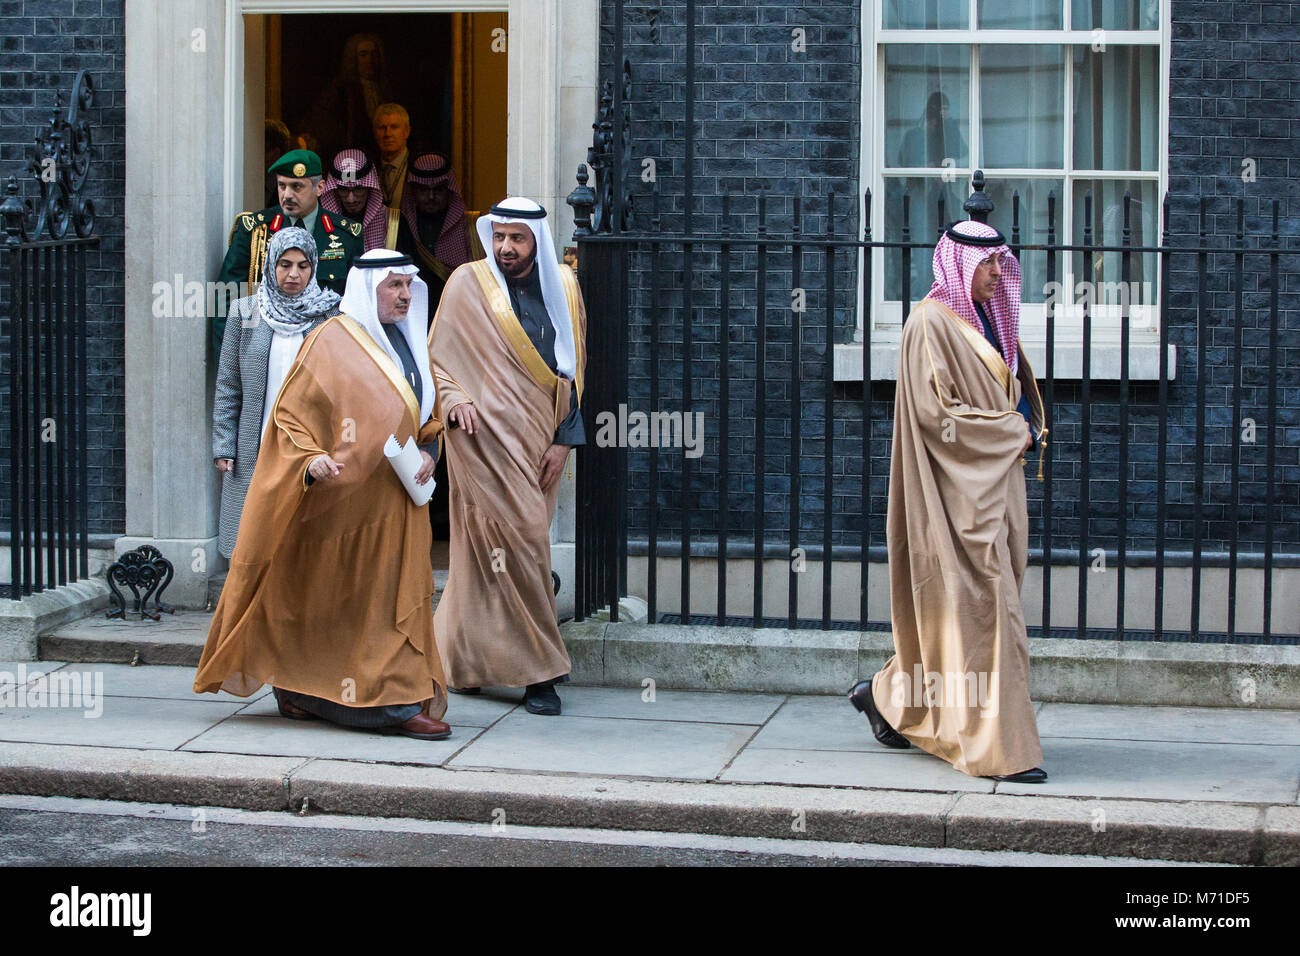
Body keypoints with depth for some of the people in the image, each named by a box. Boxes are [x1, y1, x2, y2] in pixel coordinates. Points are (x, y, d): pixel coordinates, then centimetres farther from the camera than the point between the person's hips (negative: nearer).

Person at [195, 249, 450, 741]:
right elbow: (290, 415, -11)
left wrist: (427, 452, 2)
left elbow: (424, 419, 23)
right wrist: (310, 459, -27)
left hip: (394, 501, 8)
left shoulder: (405, 344, 14)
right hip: (341, 498, -8)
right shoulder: (331, 342, -9)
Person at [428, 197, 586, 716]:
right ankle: (538, 670, -7)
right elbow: (437, 356, 4)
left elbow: (573, 368, 13)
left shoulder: (563, 286, 11)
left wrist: (565, 439, 5)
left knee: (487, 551, 8)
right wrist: (454, 399, -15)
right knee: (520, 540, -12)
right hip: (486, 435, -4)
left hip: (541, 439, 4)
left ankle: (463, 659, 18)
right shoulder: (468, 283, 0)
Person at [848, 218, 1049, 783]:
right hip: (958, 486, -9)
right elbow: (935, 411, -18)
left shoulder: (989, 320, 16)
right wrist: (1013, 430, -10)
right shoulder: (932, 323, -11)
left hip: (995, 479, 9)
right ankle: (1000, 749, -10)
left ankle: (890, 698, 25)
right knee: (983, 606, -11)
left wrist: (1028, 429, 4)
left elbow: (1022, 391, 26)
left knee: (959, 607, 11)